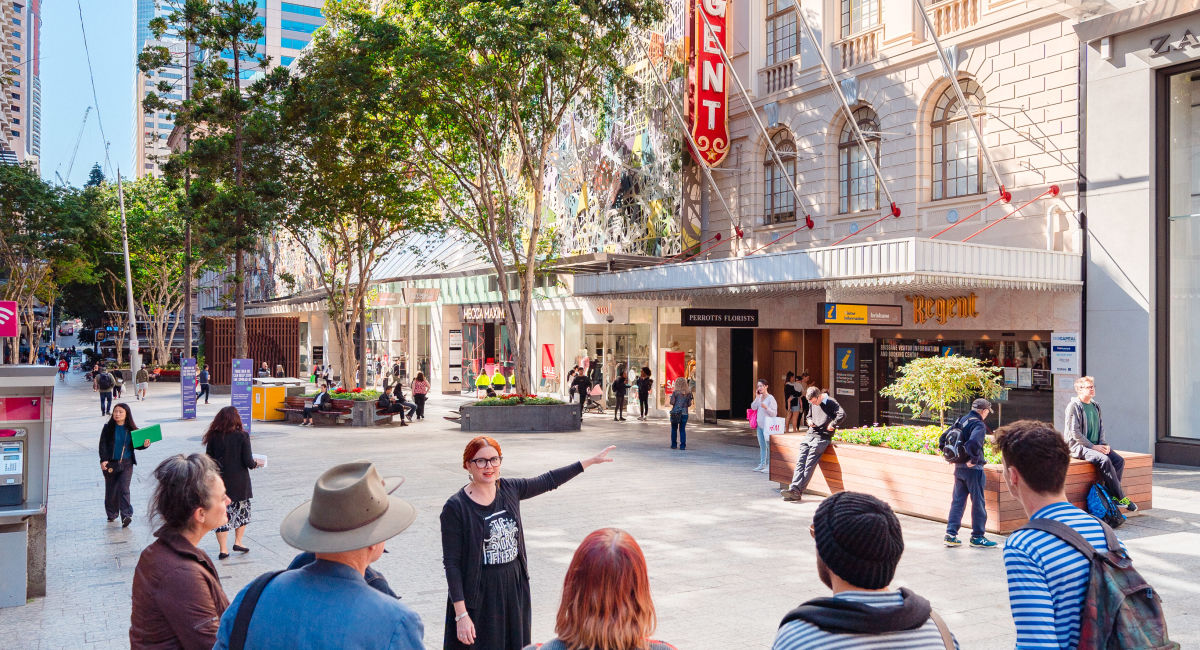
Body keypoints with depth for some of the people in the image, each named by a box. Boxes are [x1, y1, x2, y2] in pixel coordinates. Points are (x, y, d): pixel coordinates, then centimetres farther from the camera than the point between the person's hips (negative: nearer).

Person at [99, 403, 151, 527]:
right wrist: (103, 460, -17)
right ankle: (112, 514, 31)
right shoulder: (108, 428, -3)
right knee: (111, 490, 11)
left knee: (123, 489, -10)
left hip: (126, 463, -1)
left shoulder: (131, 429, 0)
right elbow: (103, 445, -5)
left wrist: (144, 444, -14)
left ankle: (126, 515, -13)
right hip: (111, 463, 1)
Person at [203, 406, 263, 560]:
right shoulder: (242, 436, -12)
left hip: (220, 482, 1)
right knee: (242, 511, 20)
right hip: (240, 481, -1)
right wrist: (255, 463, 9)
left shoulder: (213, 437, -5)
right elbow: (248, 461, -12)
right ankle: (238, 542, 23)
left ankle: (223, 549, 9)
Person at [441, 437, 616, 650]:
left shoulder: (509, 489, 0)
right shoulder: (455, 507, -15)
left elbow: (548, 481, 13)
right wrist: (461, 614, -17)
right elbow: (451, 564, -14)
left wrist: (591, 460, 15)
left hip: (516, 587, 5)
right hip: (479, 595, -5)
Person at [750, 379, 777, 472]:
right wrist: (757, 397, -8)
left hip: (767, 425, -7)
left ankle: (769, 465, 0)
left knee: (769, 445, -4)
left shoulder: (770, 398, -11)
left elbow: (774, 413, -13)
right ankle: (762, 464, 19)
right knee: (762, 446, 12)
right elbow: (753, 407, -1)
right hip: (760, 425, 8)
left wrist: (766, 407, -28)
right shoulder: (759, 397, 10)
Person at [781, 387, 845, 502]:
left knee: (809, 464, -14)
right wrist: (809, 421, 8)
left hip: (822, 437, -7)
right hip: (810, 435, 7)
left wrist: (832, 425, -12)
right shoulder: (812, 404, 15)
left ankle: (797, 491, -18)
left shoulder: (831, 402, -7)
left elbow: (842, 415, -22)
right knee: (800, 462, -8)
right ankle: (794, 488, -17)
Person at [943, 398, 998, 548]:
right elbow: (973, 443, -34)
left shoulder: (961, 420, 9)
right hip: (973, 469, -7)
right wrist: (974, 459, -20)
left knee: (957, 501, 12)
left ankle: (950, 534, 12)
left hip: (959, 467, 7)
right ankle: (977, 537, 12)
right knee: (978, 503, 5)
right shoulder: (979, 425, -15)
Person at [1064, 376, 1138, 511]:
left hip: (1096, 445, 8)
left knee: (1119, 460, -14)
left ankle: (1110, 494, -12)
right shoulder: (1073, 406, -8)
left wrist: (1103, 444, 0)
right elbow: (1075, 432, -14)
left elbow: (1101, 427, 18)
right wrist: (1092, 446, -16)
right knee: (1104, 460, -29)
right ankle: (1120, 498, -20)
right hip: (1079, 446, -8)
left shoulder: (1095, 406, 15)